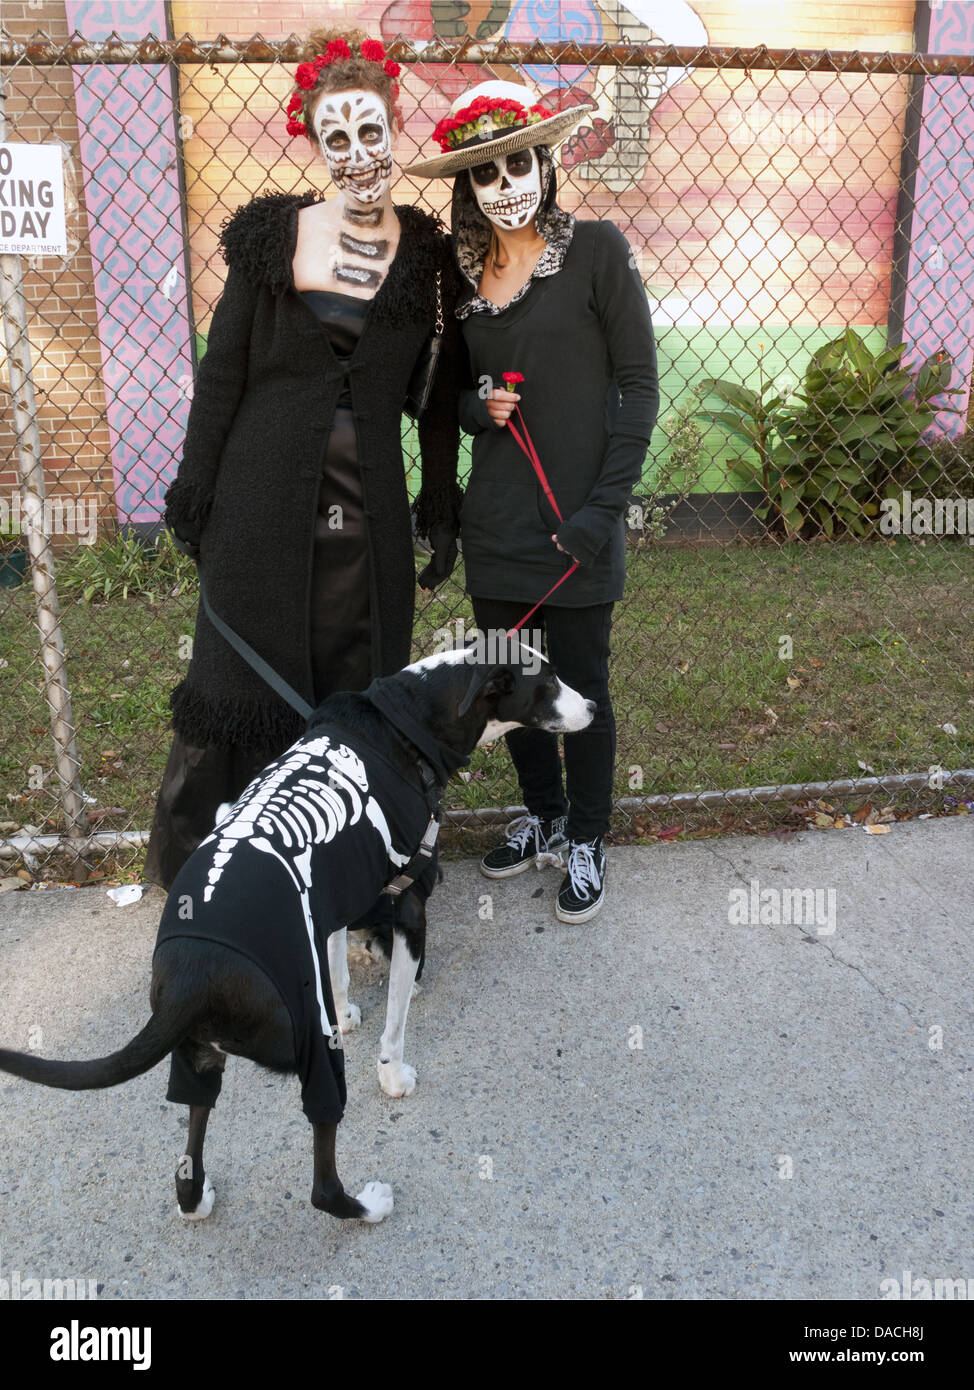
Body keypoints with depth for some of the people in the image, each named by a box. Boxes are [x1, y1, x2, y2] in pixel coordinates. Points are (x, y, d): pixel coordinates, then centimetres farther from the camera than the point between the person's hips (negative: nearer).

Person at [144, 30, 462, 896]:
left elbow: (441, 395, 7)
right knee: (248, 671, 9)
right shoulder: (274, 235, 1)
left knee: (357, 688, 7)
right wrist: (196, 494, 0)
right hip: (264, 495, 0)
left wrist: (441, 511, 6)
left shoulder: (429, 255, 3)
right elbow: (222, 369, 3)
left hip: (369, 508, 1)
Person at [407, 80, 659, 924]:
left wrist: (605, 506, -14)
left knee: (580, 687, 5)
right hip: (495, 520, 5)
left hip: (576, 522, -5)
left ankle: (586, 841, 26)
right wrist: (478, 405, -6)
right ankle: (543, 816, 36)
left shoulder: (596, 250, -6)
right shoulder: (464, 272, 9)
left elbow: (638, 385, -7)